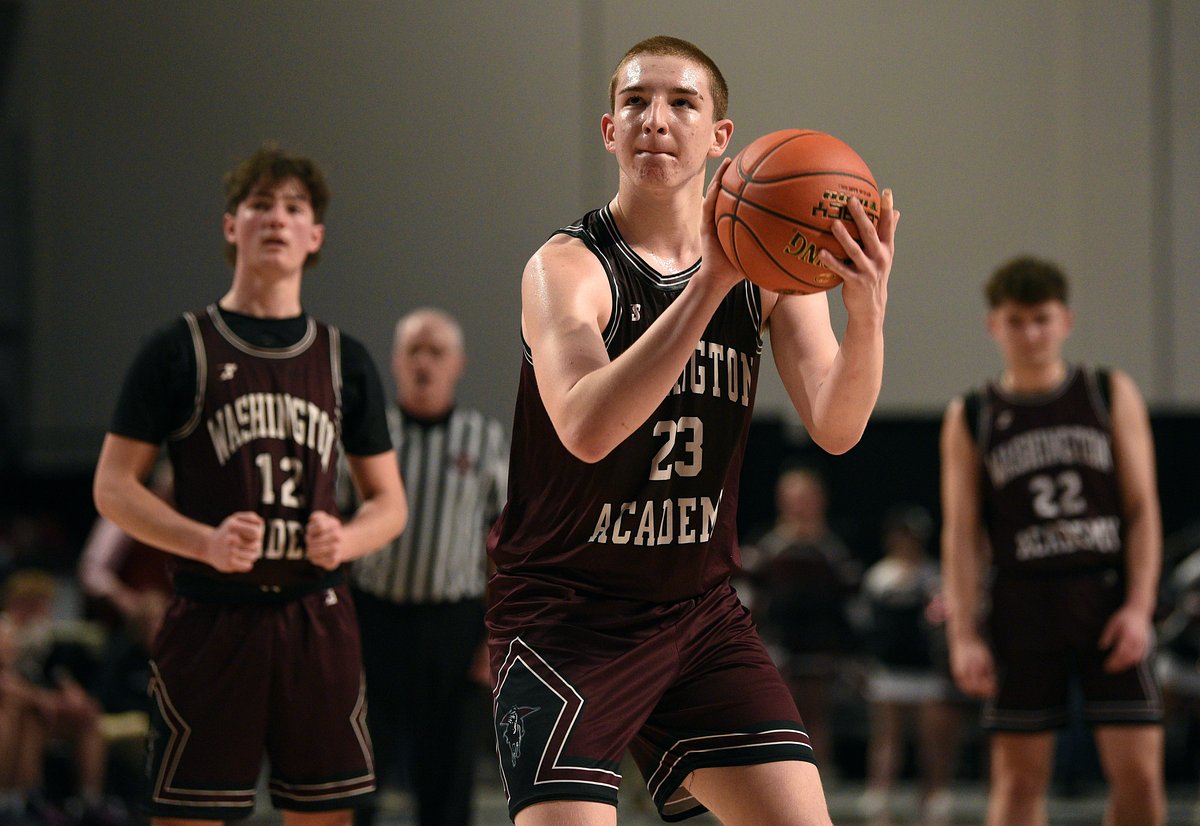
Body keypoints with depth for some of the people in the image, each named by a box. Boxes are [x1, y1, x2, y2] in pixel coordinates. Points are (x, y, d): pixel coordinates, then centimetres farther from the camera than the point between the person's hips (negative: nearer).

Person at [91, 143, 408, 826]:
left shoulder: (346, 361, 12)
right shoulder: (181, 351, 2)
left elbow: (390, 502, 16)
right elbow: (114, 487, -1)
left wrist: (346, 539, -8)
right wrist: (207, 542, -17)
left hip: (318, 620, 3)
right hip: (211, 617, -3)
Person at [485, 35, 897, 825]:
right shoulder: (566, 267, -13)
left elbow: (836, 428, -11)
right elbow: (586, 428, -32)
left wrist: (868, 313, -32)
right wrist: (710, 283, -39)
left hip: (701, 611, 5)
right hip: (567, 618, -5)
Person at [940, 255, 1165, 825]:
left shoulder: (1113, 395, 8)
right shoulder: (970, 419, 7)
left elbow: (1142, 508, 4)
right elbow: (961, 533, 4)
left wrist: (1138, 607, -8)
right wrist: (964, 635, -6)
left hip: (1108, 598, 0)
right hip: (1023, 605, 0)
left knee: (1138, 772, -5)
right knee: (1018, 778, 1)